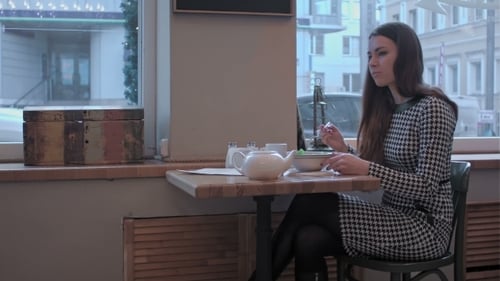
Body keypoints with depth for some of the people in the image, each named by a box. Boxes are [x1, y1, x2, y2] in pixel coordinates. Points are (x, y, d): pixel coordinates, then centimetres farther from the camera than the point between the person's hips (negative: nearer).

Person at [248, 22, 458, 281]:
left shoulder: (433, 108, -13)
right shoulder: (385, 107, 11)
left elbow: (426, 188, -18)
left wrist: (366, 168, -27)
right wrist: (344, 150, -5)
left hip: (424, 228, -7)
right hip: (395, 220, 7)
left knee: (309, 204, -18)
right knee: (308, 240, -20)